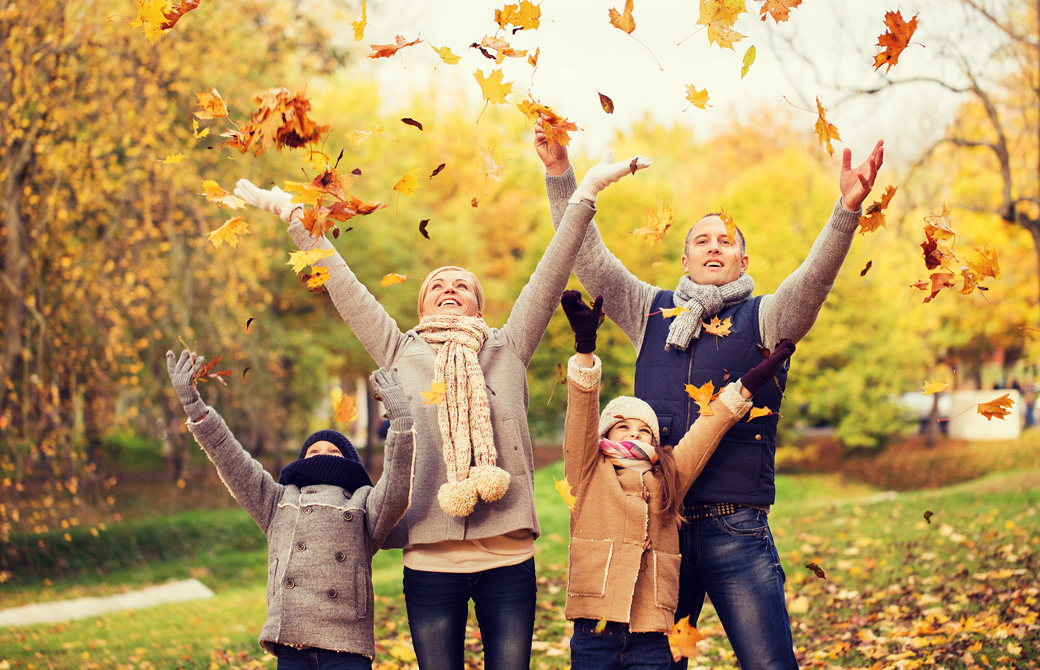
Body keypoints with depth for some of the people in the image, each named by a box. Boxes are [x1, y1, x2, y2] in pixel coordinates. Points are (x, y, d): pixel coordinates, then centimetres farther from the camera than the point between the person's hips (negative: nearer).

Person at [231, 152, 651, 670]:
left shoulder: (507, 351, 12)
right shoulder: (401, 355, 13)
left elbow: (549, 277, 6)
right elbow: (345, 288, 12)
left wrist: (585, 194, 1)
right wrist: (292, 214, 12)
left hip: (508, 557, 0)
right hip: (430, 559, 0)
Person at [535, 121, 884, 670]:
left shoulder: (763, 319, 6)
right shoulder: (652, 313, 13)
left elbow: (814, 277, -12)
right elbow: (588, 258, 6)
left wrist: (848, 208, -30)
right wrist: (559, 171, -4)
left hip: (737, 533, -2)